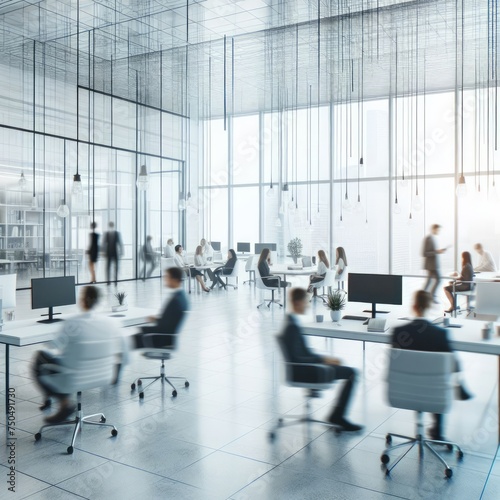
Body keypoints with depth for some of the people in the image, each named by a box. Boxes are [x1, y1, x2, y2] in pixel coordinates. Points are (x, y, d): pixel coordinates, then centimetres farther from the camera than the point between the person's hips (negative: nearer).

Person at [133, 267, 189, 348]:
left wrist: (142, 329, -13)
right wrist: (157, 319, 6)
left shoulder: (176, 299, -26)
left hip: (166, 338, -9)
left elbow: (165, 327, -22)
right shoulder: (180, 295, 4)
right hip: (170, 335, 9)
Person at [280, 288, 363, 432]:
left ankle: (337, 415, 21)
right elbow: (295, 358, -26)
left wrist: (325, 358, 5)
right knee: (351, 372, -3)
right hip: (302, 372, -10)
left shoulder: (290, 321, 5)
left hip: (300, 368, 10)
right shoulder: (292, 327, -25)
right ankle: (337, 416, 6)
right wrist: (323, 359, -18)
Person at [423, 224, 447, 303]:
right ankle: (432, 296, 0)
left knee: (429, 280, 14)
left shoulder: (433, 238, 11)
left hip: (433, 264, 10)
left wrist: (439, 251, 6)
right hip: (431, 264, -10)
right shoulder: (428, 239, -18)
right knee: (438, 279, -9)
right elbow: (424, 253, -21)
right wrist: (437, 252, -22)